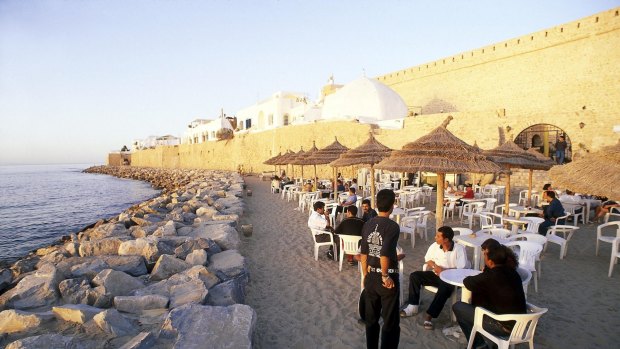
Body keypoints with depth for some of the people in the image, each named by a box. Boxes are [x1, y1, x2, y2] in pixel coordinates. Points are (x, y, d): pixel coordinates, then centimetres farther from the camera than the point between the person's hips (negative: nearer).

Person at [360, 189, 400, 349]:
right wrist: (385, 277, -13)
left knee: (371, 319, 19)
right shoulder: (393, 226, -18)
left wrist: (365, 276, 16)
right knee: (391, 322, 10)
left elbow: (364, 254, 4)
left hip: (371, 277, 6)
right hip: (388, 278, -5)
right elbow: (384, 255, -27)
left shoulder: (367, 225, 0)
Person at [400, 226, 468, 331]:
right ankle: (413, 306, -6)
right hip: (435, 274, 5)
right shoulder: (435, 246, -3)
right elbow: (428, 260, 11)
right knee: (414, 275, -14)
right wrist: (435, 266, -11)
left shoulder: (459, 249, -16)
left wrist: (444, 270, -24)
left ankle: (429, 315, -29)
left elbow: (462, 269, -22)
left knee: (445, 288, -38)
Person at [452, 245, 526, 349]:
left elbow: (467, 282, -5)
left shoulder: (491, 275, -22)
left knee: (457, 307, 1)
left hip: (504, 327, -8)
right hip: (519, 324, 8)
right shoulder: (511, 271, 1)